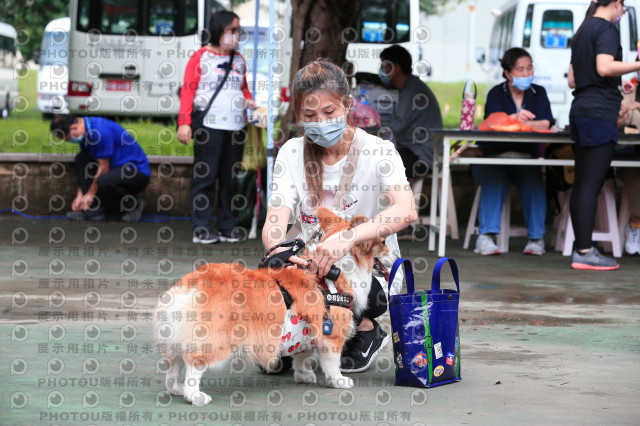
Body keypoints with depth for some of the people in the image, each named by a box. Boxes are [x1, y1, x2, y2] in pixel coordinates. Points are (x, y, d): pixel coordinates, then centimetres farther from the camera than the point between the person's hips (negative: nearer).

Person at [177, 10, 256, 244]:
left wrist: (248, 100, 6)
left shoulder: (239, 60, 17)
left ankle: (227, 227, 13)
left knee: (231, 179, 7)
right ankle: (201, 229, -2)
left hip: (235, 127, 6)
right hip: (209, 126, -6)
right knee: (205, 178, -5)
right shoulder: (200, 57, 0)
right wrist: (184, 123, -13)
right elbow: (188, 90, -4)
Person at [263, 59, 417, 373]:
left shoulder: (377, 152, -10)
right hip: (312, 266, 3)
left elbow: (406, 211, -29)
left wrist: (348, 238, -46)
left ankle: (366, 329, -1)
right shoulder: (292, 154, 1)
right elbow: (275, 221, -11)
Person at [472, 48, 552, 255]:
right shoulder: (496, 94, 4)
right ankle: (485, 236, -32)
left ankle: (536, 238, -20)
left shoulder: (538, 93, 11)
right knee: (495, 179, -32)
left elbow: (545, 125, -5)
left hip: (526, 158, 1)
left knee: (533, 180, -29)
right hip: (493, 157, -1)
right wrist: (517, 118, -33)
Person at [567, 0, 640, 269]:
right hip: (600, 112, -9)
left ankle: (581, 247, 9)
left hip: (581, 111, 9)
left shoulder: (582, 32, 19)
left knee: (582, 183, 9)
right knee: (592, 184, -11)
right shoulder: (606, 29, -7)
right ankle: (584, 252, -14)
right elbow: (605, 67, -22)